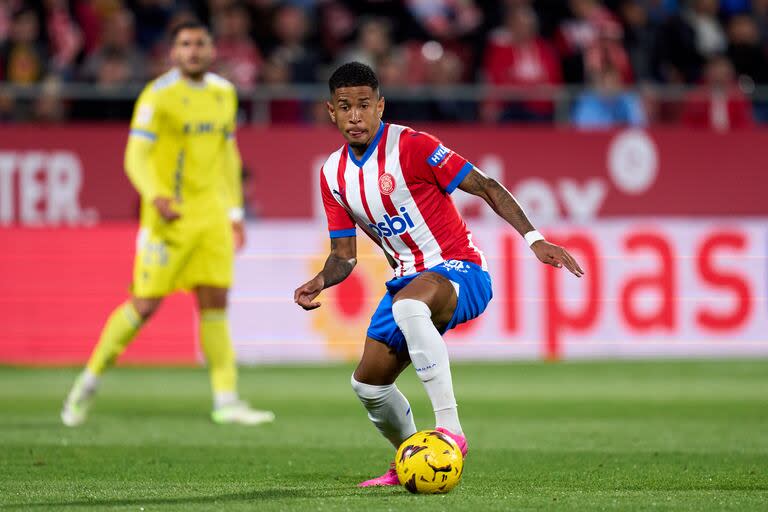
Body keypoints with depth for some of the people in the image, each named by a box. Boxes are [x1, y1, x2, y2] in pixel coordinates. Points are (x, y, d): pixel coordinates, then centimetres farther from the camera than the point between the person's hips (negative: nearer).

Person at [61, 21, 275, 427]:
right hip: (169, 215, -5)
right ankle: (89, 381, 11)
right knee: (145, 305, -5)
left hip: (212, 214, 5)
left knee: (215, 303, 0)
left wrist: (236, 213, 18)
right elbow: (136, 156, -14)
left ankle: (226, 401, 2)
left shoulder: (224, 93, 12)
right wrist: (157, 197, -31)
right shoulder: (158, 96, -9)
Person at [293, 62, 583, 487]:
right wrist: (321, 281, -12)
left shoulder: (409, 146, -15)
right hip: (408, 280, 8)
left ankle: (450, 429, -41)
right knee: (368, 384, 3)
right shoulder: (333, 174, 6)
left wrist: (534, 239, -24)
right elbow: (344, 253, 10)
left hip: (459, 269, -7)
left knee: (408, 304, -41)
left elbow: (486, 187, -15)